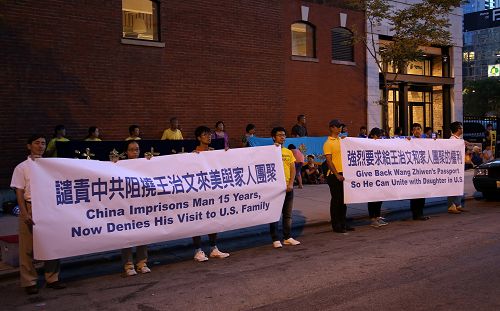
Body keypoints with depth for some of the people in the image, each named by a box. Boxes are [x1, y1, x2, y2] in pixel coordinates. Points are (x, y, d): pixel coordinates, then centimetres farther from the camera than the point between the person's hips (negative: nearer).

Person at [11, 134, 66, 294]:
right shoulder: (22, 167, 0)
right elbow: (19, 193, -4)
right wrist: (25, 214, -13)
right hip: (30, 208, -3)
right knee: (28, 248, 4)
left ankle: (52, 278, 20)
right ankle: (29, 282, 15)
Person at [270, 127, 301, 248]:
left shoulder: (289, 152, 12)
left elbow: (293, 169, 9)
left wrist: (290, 184, -4)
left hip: (288, 187, 5)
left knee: (288, 214, 11)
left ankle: (287, 237, 20)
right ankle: (275, 239, 4)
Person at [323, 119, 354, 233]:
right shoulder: (328, 143, -8)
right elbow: (329, 161, -13)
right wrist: (337, 174, -18)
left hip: (344, 173, 7)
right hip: (334, 175, -7)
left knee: (344, 199, 12)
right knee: (336, 200, -1)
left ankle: (343, 223, 21)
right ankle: (336, 225, 7)